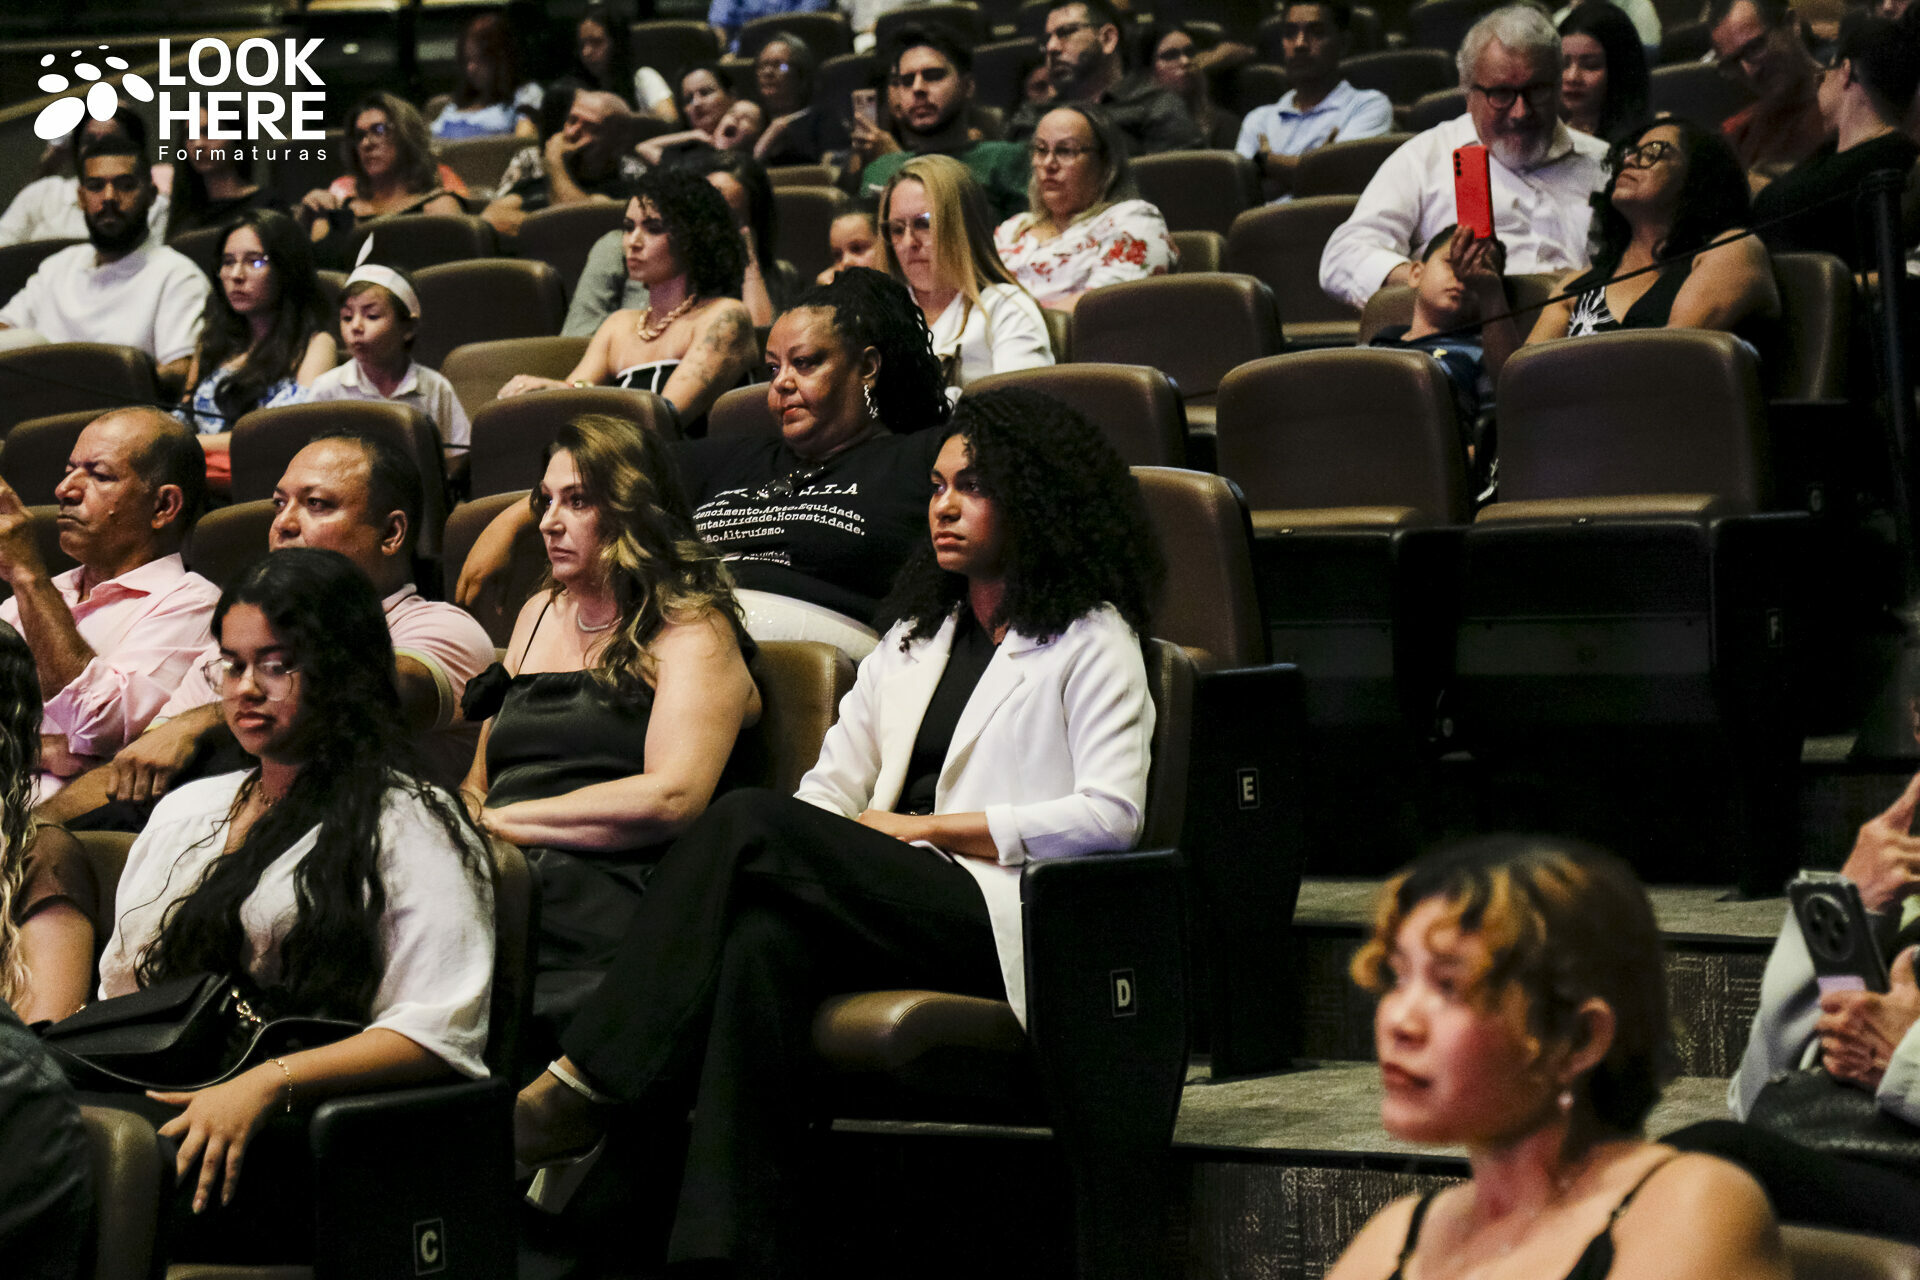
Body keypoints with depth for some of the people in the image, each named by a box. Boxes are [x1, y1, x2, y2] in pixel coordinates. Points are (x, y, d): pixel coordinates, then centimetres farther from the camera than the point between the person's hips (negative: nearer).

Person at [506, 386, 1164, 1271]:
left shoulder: (1089, 641, 9)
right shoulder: (915, 635, 28)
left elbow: (1112, 816, -4)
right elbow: (833, 788, 20)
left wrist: (925, 826, -6)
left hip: (1004, 917, -5)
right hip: (895, 908, 5)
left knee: (750, 822, -26)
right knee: (763, 942, -33)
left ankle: (584, 1084, -27)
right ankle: (728, 1248, -43)